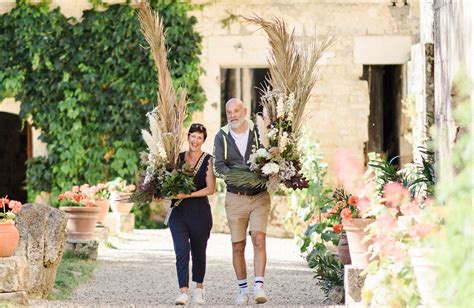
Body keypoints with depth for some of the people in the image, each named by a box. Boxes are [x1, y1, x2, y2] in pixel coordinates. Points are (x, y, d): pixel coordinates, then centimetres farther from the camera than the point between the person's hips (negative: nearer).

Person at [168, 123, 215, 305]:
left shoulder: (208, 161, -2)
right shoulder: (178, 158, 8)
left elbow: (210, 189, -8)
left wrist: (187, 195, -16)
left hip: (200, 212, -2)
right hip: (179, 212, 2)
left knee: (198, 252, 10)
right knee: (182, 250, -12)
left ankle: (199, 290, 27)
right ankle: (183, 292, -16)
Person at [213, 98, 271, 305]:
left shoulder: (257, 131, 0)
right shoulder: (222, 137, 3)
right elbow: (218, 166, -6)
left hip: (259, 196, -2)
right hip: (235, 197, 2)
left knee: (259, 239, -15)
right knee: (238, 246, 5)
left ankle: (259, 286, -18)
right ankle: (243, 290, 16)